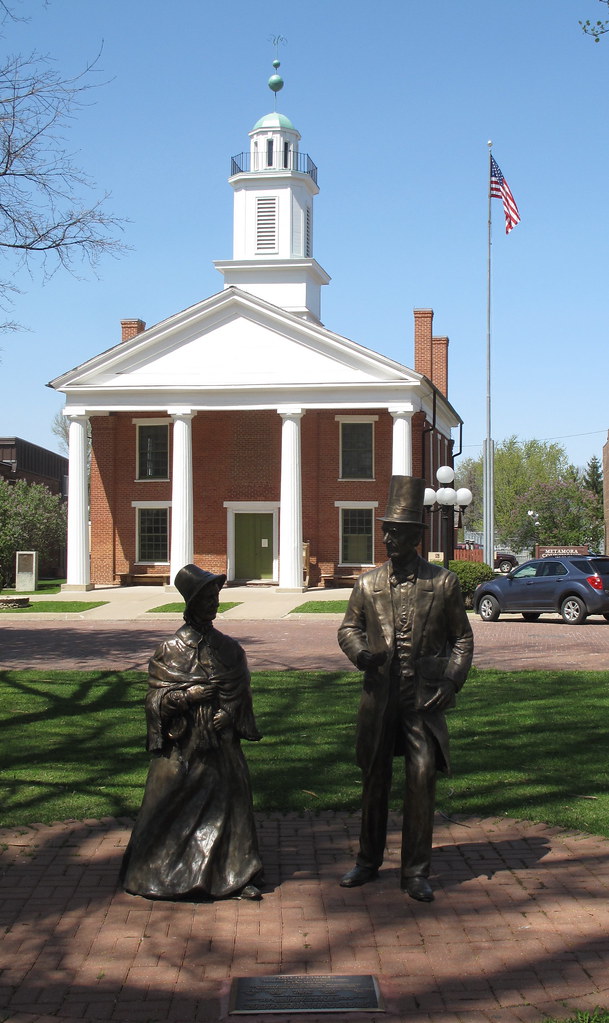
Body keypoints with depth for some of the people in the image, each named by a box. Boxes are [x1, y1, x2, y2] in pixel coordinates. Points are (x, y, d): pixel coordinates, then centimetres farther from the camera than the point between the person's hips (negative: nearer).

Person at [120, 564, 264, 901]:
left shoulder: (229, 649, 7)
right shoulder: (171, 650, -1)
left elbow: (241, 694, 14)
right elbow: (156, 698, -2)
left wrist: (228, 713, -3)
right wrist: (188, 696, -16)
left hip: (221, 744, 2)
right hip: (181, 749, -2)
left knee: (230, 804, 0)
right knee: (172, 810, 1)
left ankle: (238, 876, 9)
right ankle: (162, 876, 15)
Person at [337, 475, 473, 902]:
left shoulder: (444, 582, 0)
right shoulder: (368, 583, 4)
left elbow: (462, 638, 6)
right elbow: (349, 627, 13)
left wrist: (452, 682, -7)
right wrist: (359, 651, -9)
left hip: (425, 697, -2)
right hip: (379, 695, 2)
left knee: (422, 779, -5)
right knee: (375, 779, 11)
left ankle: (416, 873, 6)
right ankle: (368, 862, 27)